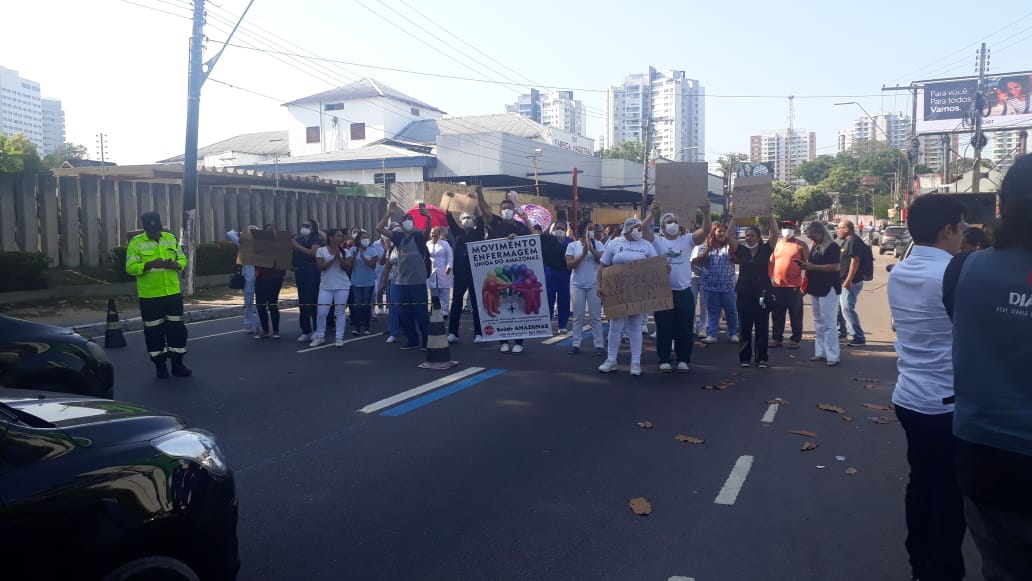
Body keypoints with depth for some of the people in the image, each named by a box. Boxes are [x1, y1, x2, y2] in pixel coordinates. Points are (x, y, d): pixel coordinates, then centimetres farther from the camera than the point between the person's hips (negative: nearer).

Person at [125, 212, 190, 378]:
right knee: (154, 330, 4)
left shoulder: (171, 239, 7)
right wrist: (149, 265, -25)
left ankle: (177, 364, 16)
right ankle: (160, 366, 16)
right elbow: (130, 267, -10)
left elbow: (183, 259, 11)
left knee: (177, 328, 6)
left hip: (173, 292, 3)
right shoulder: (136, 242, -4)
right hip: (150, 296, -3)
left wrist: (176, 264, -12)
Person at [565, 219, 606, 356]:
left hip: (593, 284, 0)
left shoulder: (597, 244, 1)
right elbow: (569, 265, -6)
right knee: (578, 316, 6)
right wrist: (583, 254, -17)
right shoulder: (572, 245, 1)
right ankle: (576, 344, 12)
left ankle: (599, 345, 5)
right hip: (577, 284, 1)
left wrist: (590, 245, -18)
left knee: (595, 316, 1)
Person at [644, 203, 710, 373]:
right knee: (664, 328, 5)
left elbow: (705, 230, -5)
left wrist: (706, 213, -21)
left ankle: (683, 360, 19)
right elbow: (644, 229, -12)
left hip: (684, 292, 2)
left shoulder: (687, 240, 7)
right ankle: (665, 360, 16)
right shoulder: (657, 241, 3)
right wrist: (652, 213, -25)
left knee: (685, 328, 7)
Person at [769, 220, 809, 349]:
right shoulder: (777, 244, 11)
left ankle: (795, 340, 9)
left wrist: (805, 283, -10)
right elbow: (771, 262, 12)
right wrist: (770, 278, 5)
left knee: (795, 315, 2)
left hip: (794, 286, -3)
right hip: (777, 286, 3)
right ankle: (776, 338, 16)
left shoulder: (800, 245, 2)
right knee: (777, 315, 8)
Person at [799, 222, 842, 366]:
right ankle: (820, 352, 19)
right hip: (815, 288, 9)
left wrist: (813, 267, -22)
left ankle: (832, 356, -6)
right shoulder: (814, 247, 13)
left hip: (828, 289, -9)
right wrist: (805, 265, 2)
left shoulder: (832, 247, -12)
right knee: (818, 322, 12)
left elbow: (834, 267, -21)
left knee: (828, 323, -8)